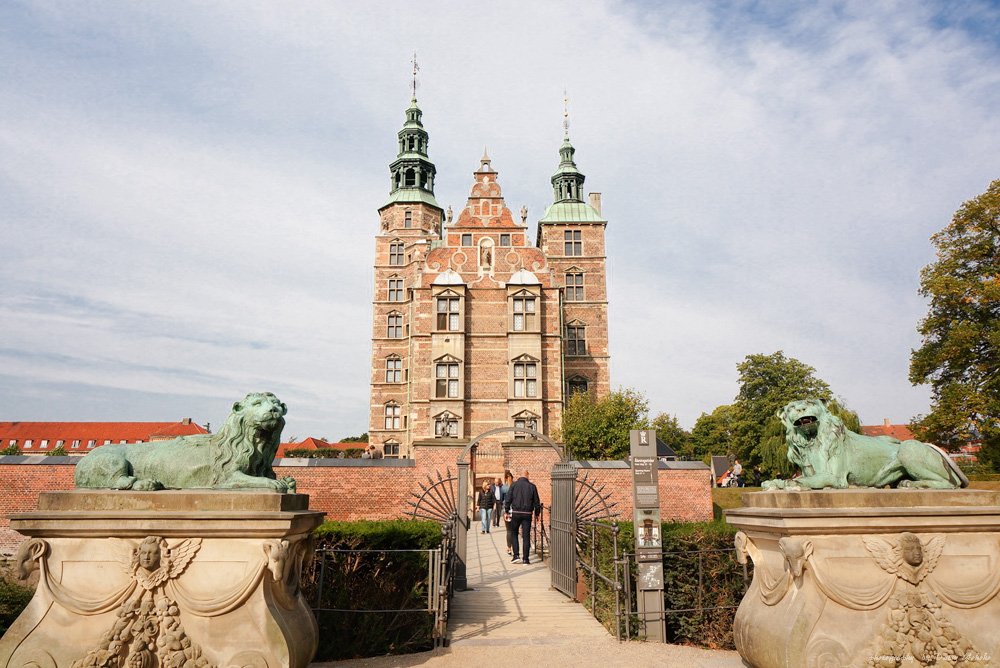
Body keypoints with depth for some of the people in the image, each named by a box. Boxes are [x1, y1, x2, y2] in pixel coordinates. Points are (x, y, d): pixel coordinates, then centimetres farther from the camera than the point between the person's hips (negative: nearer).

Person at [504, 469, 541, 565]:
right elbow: (536, 502, 6)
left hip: (516, 513, -1)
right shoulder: (532, 486, 2)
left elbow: (508, 499, -2)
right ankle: (525, 559, 6)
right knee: (526, 536, 6)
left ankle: (516, 556, 4)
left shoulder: (514, 485, -1)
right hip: (527, 514, 1)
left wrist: (507, 511, 8)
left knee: (514, 533, 14)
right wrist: (537, 513, 16)